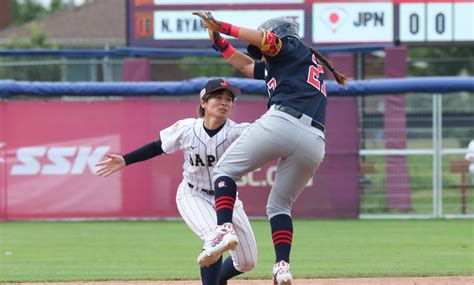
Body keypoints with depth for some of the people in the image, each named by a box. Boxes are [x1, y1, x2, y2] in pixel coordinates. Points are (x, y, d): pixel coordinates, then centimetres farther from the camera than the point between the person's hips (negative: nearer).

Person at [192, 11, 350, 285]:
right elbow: (246, 64, 42)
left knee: (225, 170, 6)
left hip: (280, 122, -8)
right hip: (314, 143, 8)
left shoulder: (294, 47, 15)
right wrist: (219, 41, 35)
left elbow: (266, 39, -5)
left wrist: (222, 26, -4)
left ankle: (225, 229, -17)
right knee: (280, 204, 19)